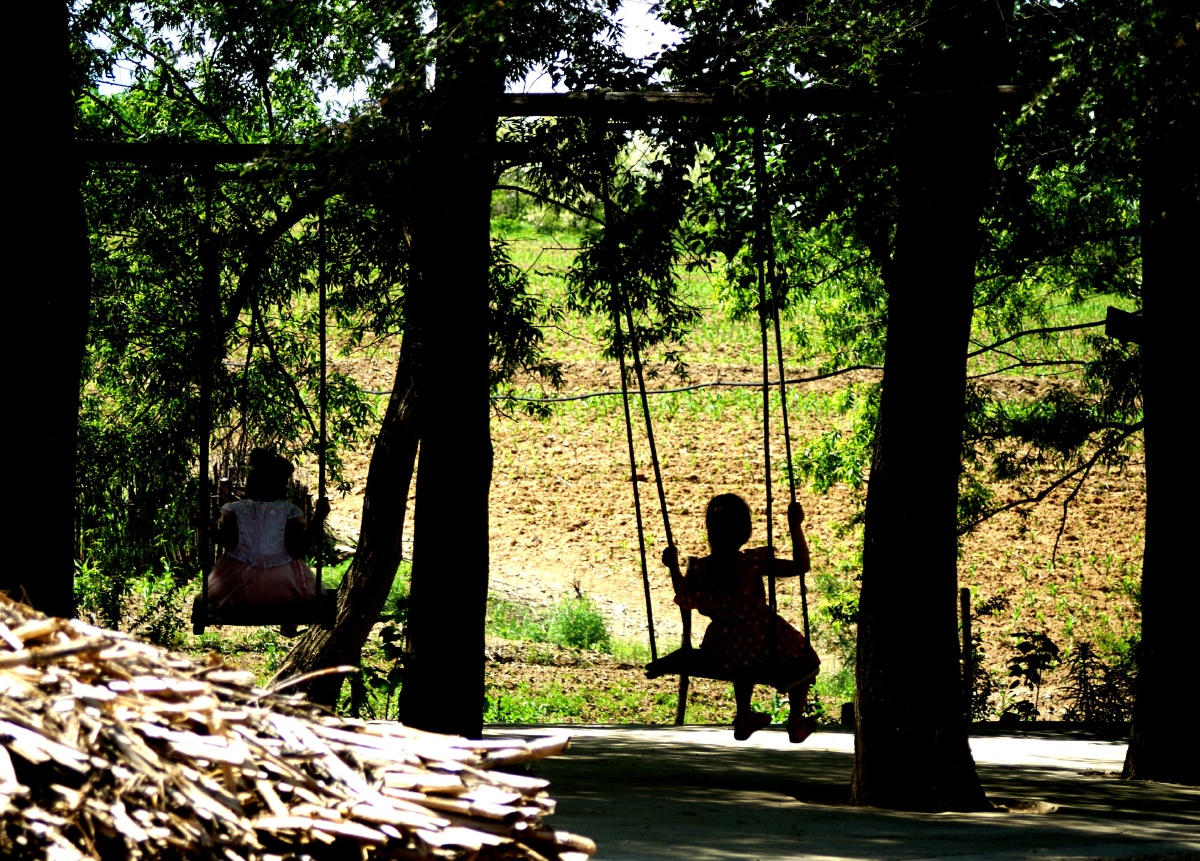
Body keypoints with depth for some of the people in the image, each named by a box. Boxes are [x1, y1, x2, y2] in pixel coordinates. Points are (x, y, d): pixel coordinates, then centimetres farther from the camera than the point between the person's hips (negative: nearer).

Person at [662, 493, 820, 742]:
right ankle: (796, 724, 29)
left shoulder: (700, 569, -11)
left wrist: (674, 567, 11)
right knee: (805, 660, 26)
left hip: (722, 654, 4)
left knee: (742, 655, 43)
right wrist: (795, 526, -14)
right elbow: (801, 565, -17)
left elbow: (686, 600, 3)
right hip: (763, 644, -4)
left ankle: (744, 718, 52)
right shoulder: (755, 562, -21)